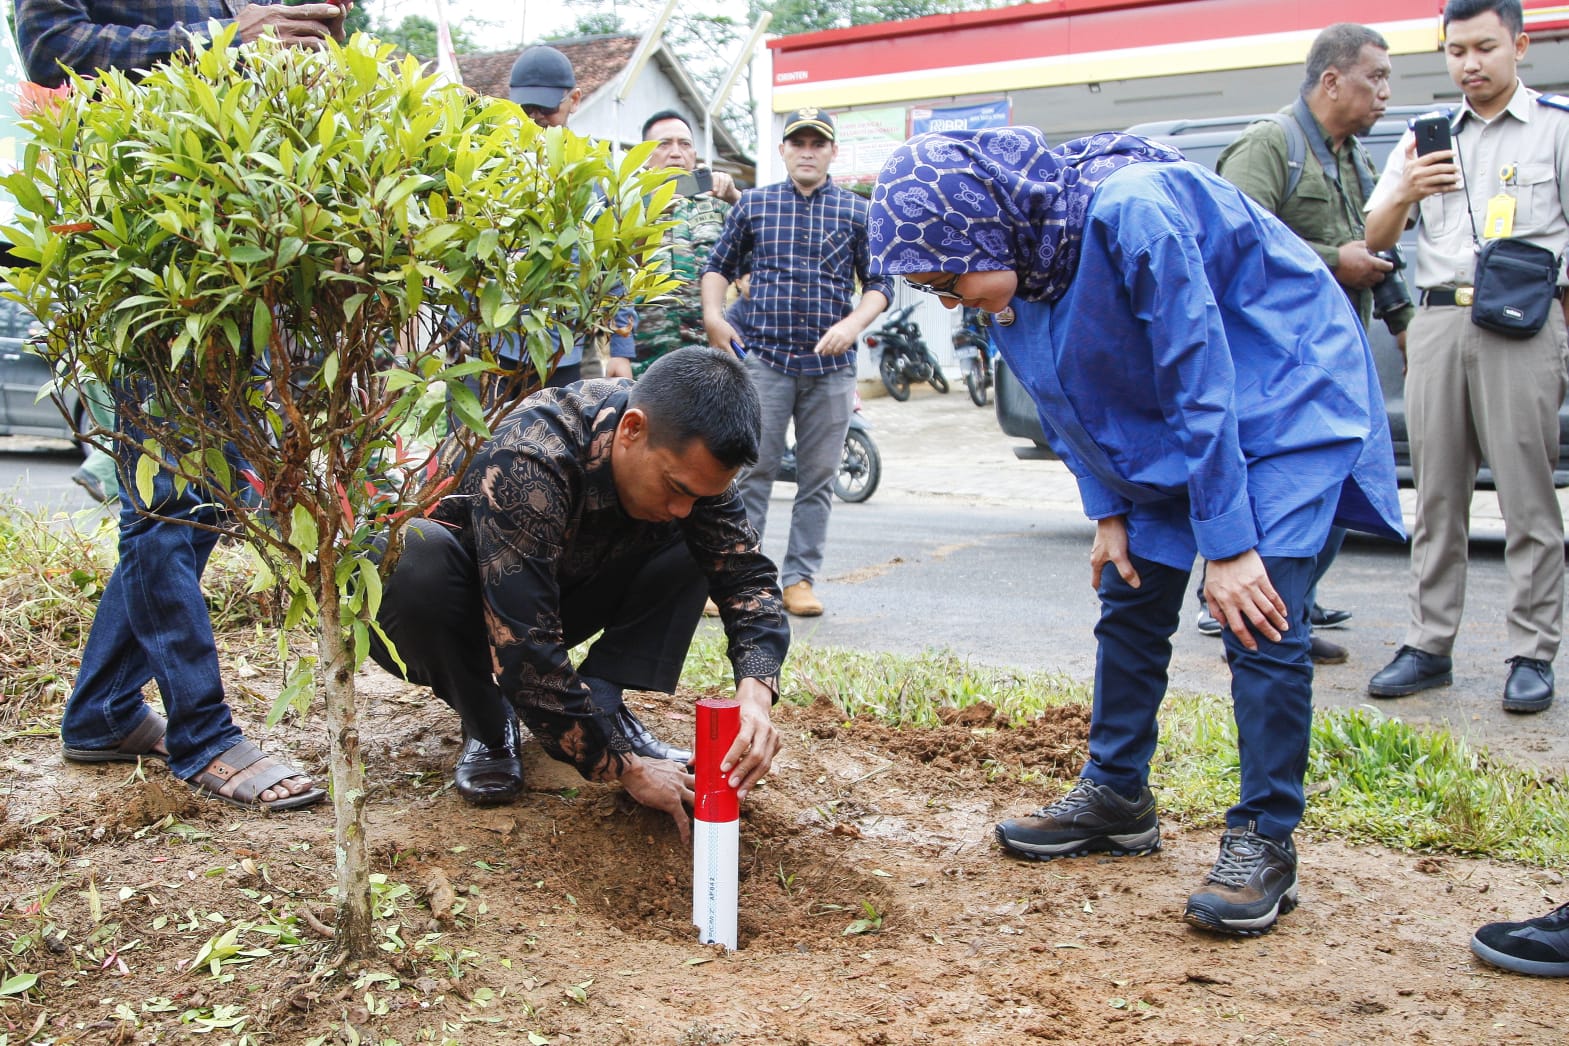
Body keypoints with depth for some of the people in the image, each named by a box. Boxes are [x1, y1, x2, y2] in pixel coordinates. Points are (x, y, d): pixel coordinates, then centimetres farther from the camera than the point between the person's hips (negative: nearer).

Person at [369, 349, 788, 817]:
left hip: (559, 596, 5)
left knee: (699, 544, -11)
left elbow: (747, 574, -16)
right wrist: (626, 767, -33)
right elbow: (525, 653, -39)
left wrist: (755, 694, -34)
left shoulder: (685, 454, -18)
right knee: (417, 555, -38)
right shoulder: (526, 464, -38)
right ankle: (487, 728, -12)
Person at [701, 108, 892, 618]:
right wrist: (713, 316, 2)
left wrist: (852, 325, -9)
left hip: (831, 365, 1)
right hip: (763, 357, -1)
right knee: (751, 470, -5)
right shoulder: (752, 204, 11)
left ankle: (800, 578, 13)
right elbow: (718, 267, 18)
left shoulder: (857, 212, 9)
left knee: (818, 478, 5)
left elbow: (879, 283, 9)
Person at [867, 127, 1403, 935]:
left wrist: (1229, 546, -25)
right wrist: (1107, 513, -1)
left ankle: (1264, 841, -2)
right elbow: (1069, 398, 5)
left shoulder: (1129, 210, -34)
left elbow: (1201, 377, -30)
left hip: (1285, 400, -7)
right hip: (1163, 426, 8)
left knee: (1261, 624, -14)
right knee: (1130, 604, 8)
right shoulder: (1017, 269, -10)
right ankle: (1116, 796, 22)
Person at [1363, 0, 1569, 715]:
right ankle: (1429, 646, 10)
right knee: (1436, 495, 5)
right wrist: (1403, 195, -8)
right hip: (1437, 323, 3)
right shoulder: (1424, 138, 18)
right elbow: (1374, 241, 12)